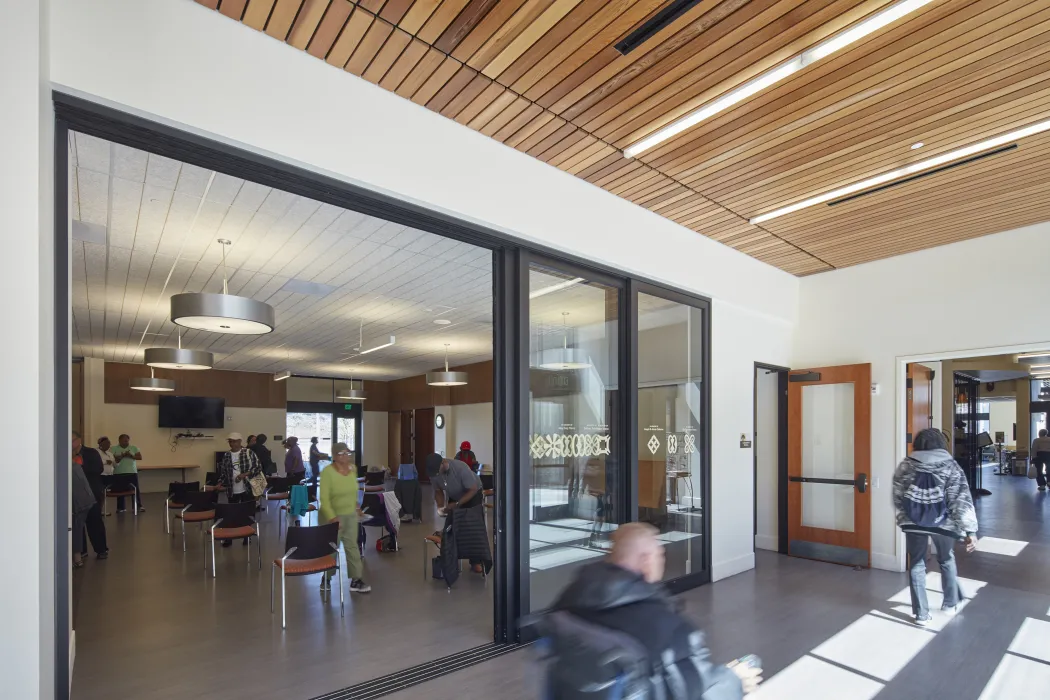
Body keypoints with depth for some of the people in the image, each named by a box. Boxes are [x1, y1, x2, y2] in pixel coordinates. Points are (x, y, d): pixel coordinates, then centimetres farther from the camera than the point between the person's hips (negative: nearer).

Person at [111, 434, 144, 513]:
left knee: (135, 489, 1)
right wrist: (122, 455, -20)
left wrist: (131, 456, -14)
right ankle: (121, 508, 12)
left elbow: (140, 457, 1)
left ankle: (139, 506, 5)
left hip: (132, 472, 1)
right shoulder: (114, 449, 3)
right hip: (119, 473, -1)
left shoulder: (134, 448, 8)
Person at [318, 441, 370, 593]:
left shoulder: (353, 469, 0)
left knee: (352, 546, 5)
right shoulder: (327, 472, -19)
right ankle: (326, 579, 29)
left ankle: (356, 580, 11)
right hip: (332, 515, -5)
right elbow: (324, 498, -22)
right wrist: (332, 517, -29)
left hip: (351, 515, 5)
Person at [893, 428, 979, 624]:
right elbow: (961, 500, -11)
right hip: (943, 524, 0)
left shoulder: (906, 465, -2)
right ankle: (950, 603, 40)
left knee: (916, 565, 12)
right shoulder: (951, 465, -5)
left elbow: (897, 497, 0)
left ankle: (921, 614, 14)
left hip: (912, 523, 0)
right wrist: (970, 530, -10)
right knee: (946, 560, 26)